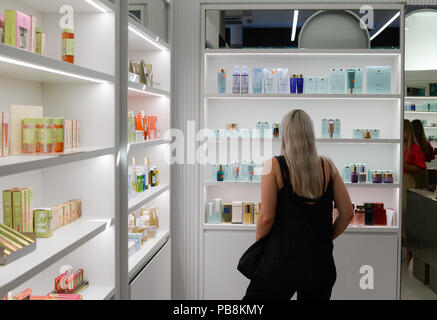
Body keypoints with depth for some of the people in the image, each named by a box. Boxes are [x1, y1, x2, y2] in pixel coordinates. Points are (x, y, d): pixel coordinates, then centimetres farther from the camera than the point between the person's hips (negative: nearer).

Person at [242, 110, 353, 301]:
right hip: (320, 262, 4)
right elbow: (347, 212, 3)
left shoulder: (274, 166, -8)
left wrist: (257, 246, 4)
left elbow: (266, 217, -12)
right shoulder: (327, 167, 2)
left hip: (281, 260, -3)